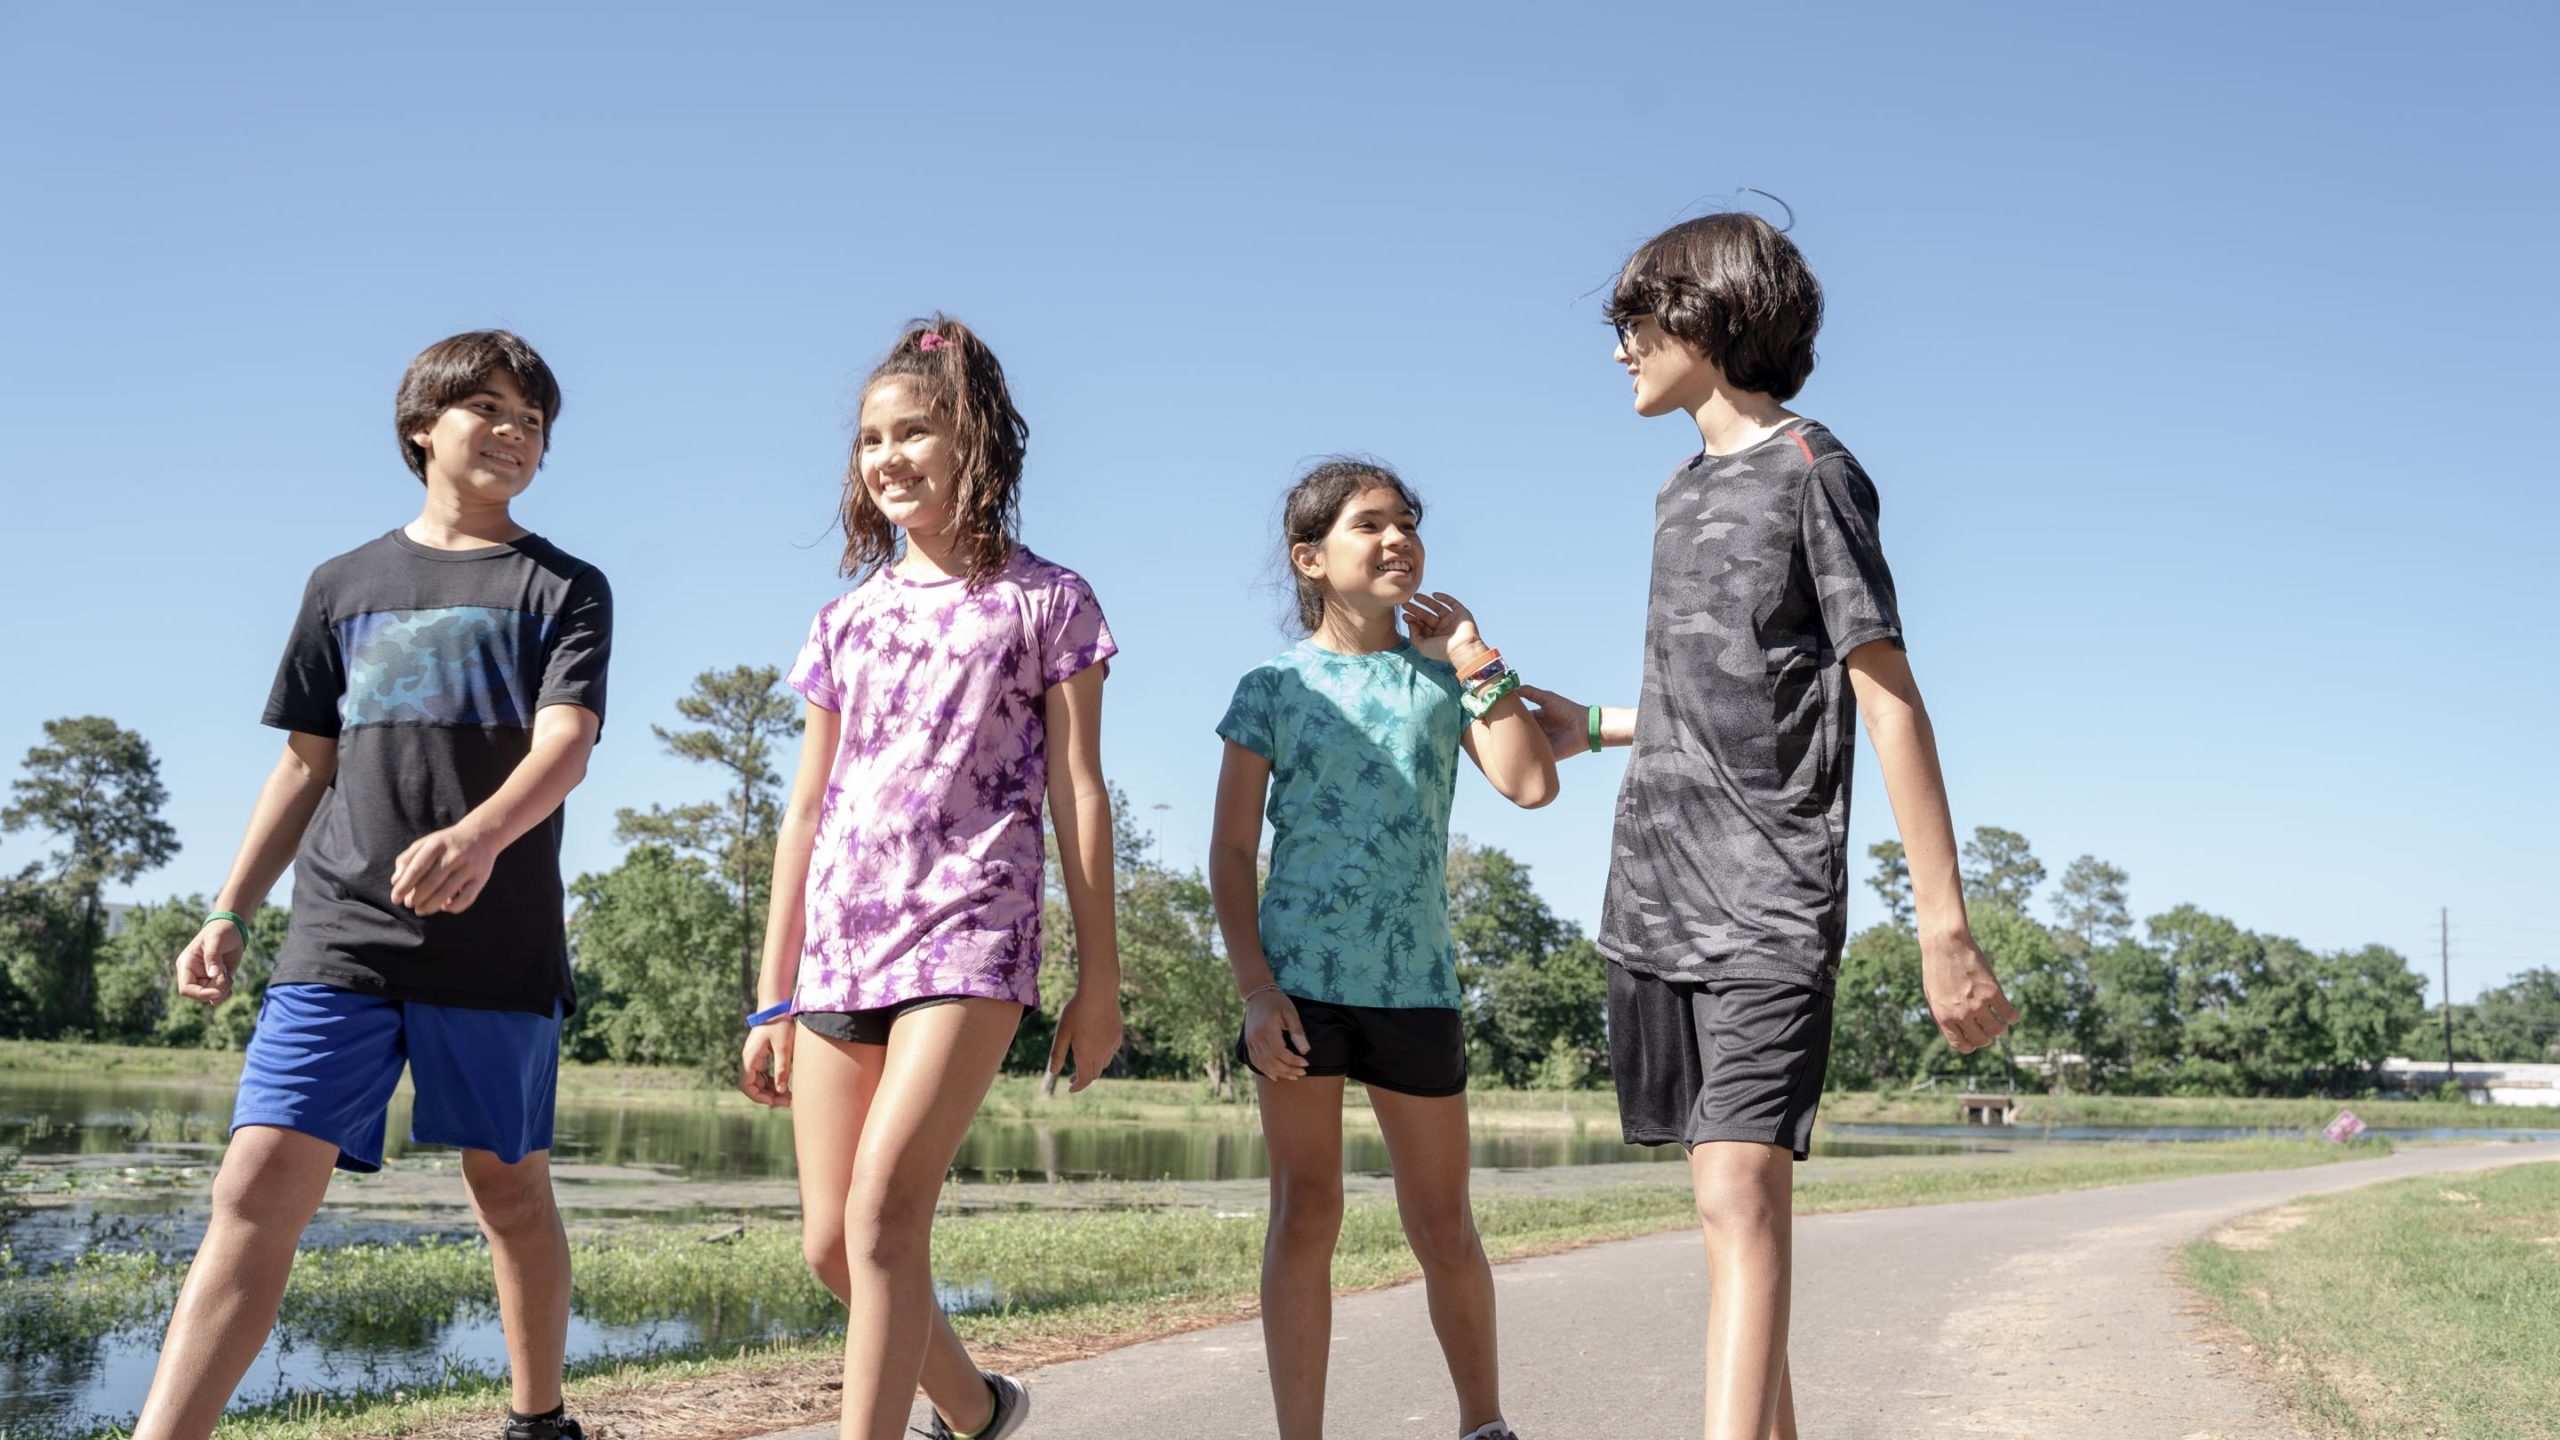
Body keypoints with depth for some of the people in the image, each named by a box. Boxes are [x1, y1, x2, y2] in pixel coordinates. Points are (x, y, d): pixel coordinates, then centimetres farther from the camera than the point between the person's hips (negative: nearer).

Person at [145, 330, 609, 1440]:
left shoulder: (566, 589, 6)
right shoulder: (344, 586, 15)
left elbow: (564, 745, -10)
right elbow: (306, 766, 18)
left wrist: (480, 836, -31)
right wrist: (228, 914, 11)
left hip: (499, 945, -1)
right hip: (338, 942, 2)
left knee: (509, 1188, 8)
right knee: (257, 1186, -9)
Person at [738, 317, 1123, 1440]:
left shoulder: (1048, 601, 4)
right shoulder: (848, 619, 15)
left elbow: (1077, 793, 2)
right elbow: (808, 809, 15)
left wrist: (1099, 978, -1)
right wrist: (772, 998, 12)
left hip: (970, 935, -5)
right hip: (839, 946, 5)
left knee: (883, 1207, -20)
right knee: (830, 1242, 5)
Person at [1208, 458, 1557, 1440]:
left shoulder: (1443, 675, 8)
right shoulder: (1274, 688, 2)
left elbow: (1530, 785, -6)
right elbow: (1232, 852, 1)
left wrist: (1476, 661, -4)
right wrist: (1257, 989, -8)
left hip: (1416, 981, 2)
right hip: (1302, 979, -2)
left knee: (1442, 1224, 9)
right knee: (1305, 1215, 2)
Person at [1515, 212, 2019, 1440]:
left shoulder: (1811, 473, -4)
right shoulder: (1683, 492, 17)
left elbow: (1887, 702, -9)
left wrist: (1945, 932, -13)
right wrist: (1595, 730, 35)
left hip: (1769, 910, -7)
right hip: (1656, 900, 7)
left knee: (1739, 1190, -16)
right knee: (1723, 1189, 8)